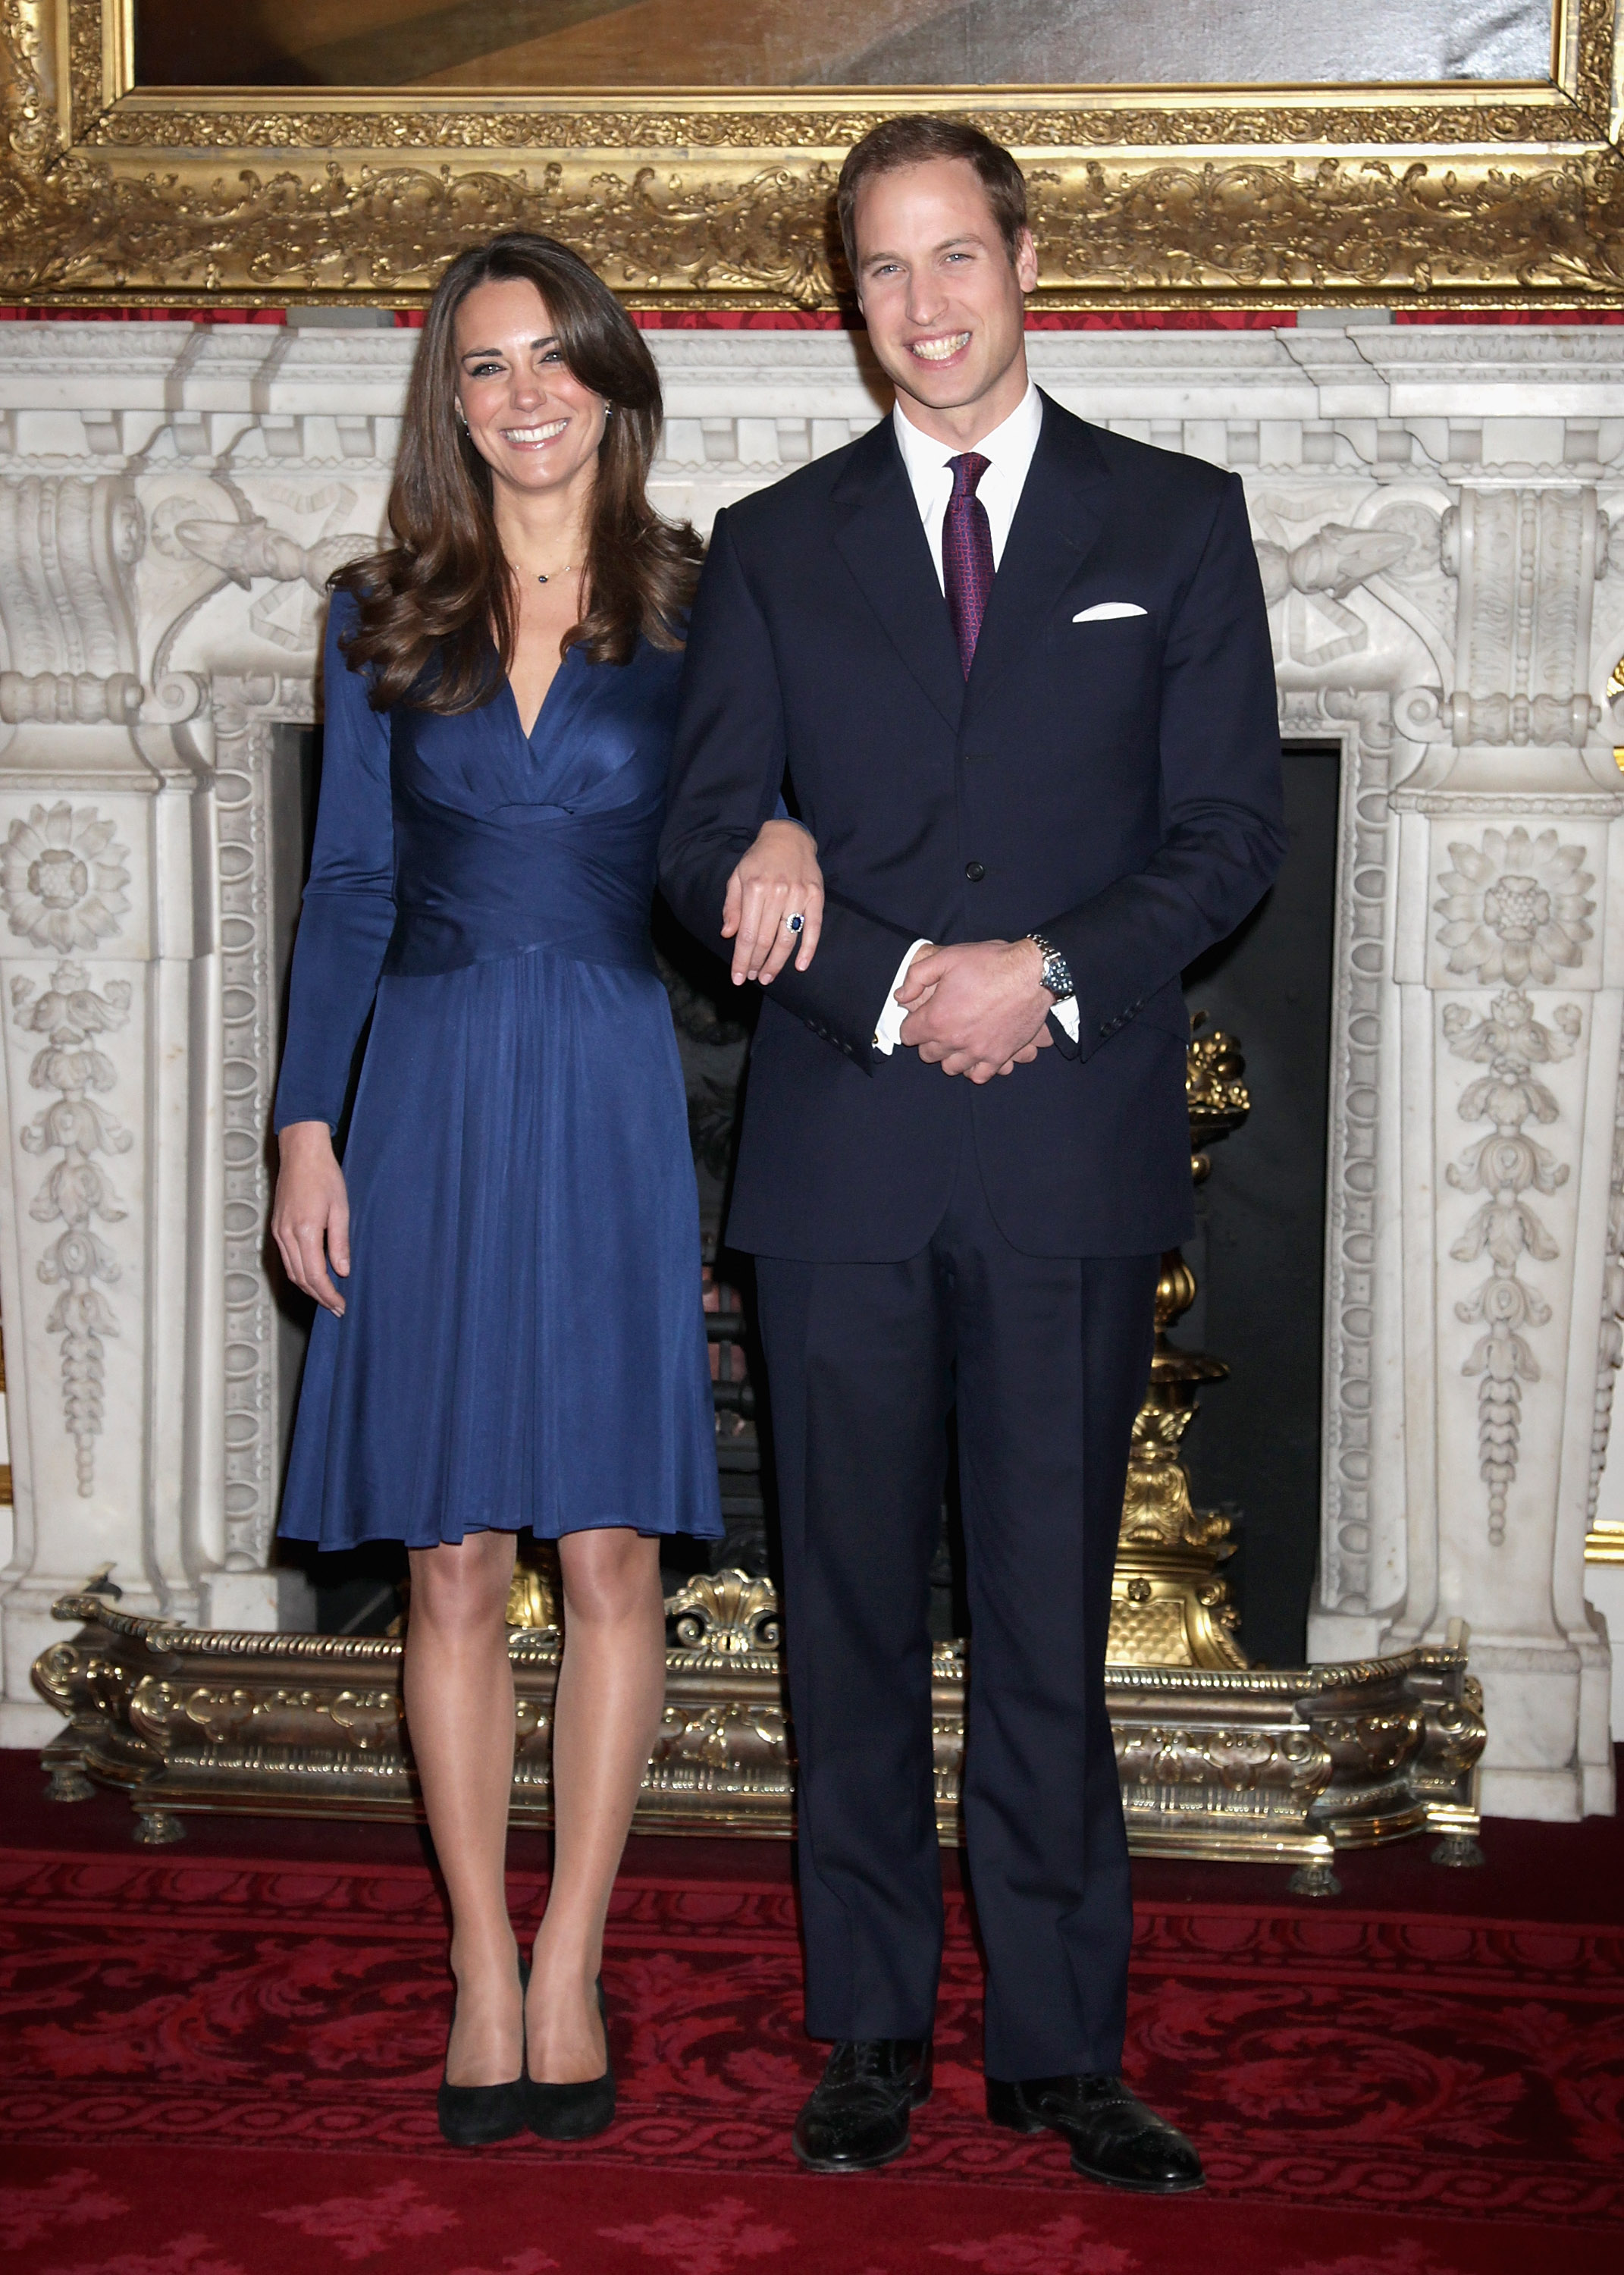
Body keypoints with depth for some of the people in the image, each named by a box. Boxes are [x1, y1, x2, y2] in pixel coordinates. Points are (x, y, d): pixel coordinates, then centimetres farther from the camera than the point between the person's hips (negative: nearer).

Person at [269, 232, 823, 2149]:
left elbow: (745, 820, 7)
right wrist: (306, 1131, 1)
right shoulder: (382, 620, 8)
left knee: (610, 1551, 0)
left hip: (615, 1104, -1)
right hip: (434, 1099, 1)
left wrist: (792, 835, -18)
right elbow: (347, 890, 8)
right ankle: (483, 1972, 14)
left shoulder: (694, 609, 5)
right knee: (451, 1560, 3)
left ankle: (570, 1971, 12)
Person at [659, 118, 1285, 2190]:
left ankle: (1061, 2045, 13)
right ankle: (871, 2036, 17)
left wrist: (1053, 973, -13)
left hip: (1075, 1148, -1)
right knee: (851, 1616, 6)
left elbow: (1231, 828, 3)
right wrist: (892, 983, -11)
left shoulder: (1176, 522, 9)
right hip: (841, 1158, 1)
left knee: (1050, 1618, 2)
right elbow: (707, 843, 5)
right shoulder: (773, 545, 11)